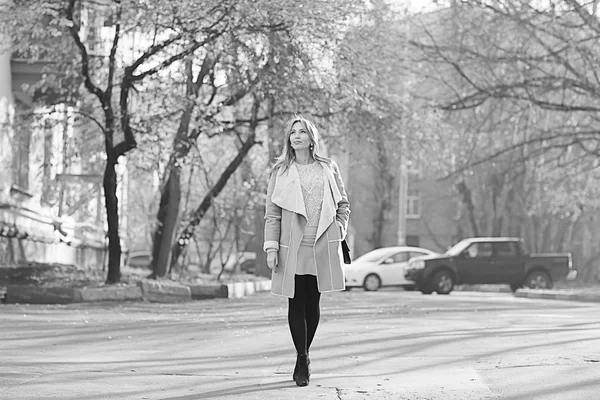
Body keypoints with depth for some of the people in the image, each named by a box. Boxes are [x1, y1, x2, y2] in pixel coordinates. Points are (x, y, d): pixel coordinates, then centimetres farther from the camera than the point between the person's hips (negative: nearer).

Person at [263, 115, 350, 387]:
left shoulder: (328, 169, 8)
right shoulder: (281, 171, 5)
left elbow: (343, 204, 16)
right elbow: (272, 213, 3)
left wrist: (339, 230, 2)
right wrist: (271, 247, -4)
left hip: (323, 247, 1)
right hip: (292, 247, -1)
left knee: (313, 303, 5)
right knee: (296, 304, -3)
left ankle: (305, 355, 20)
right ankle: (302, 360, 4)